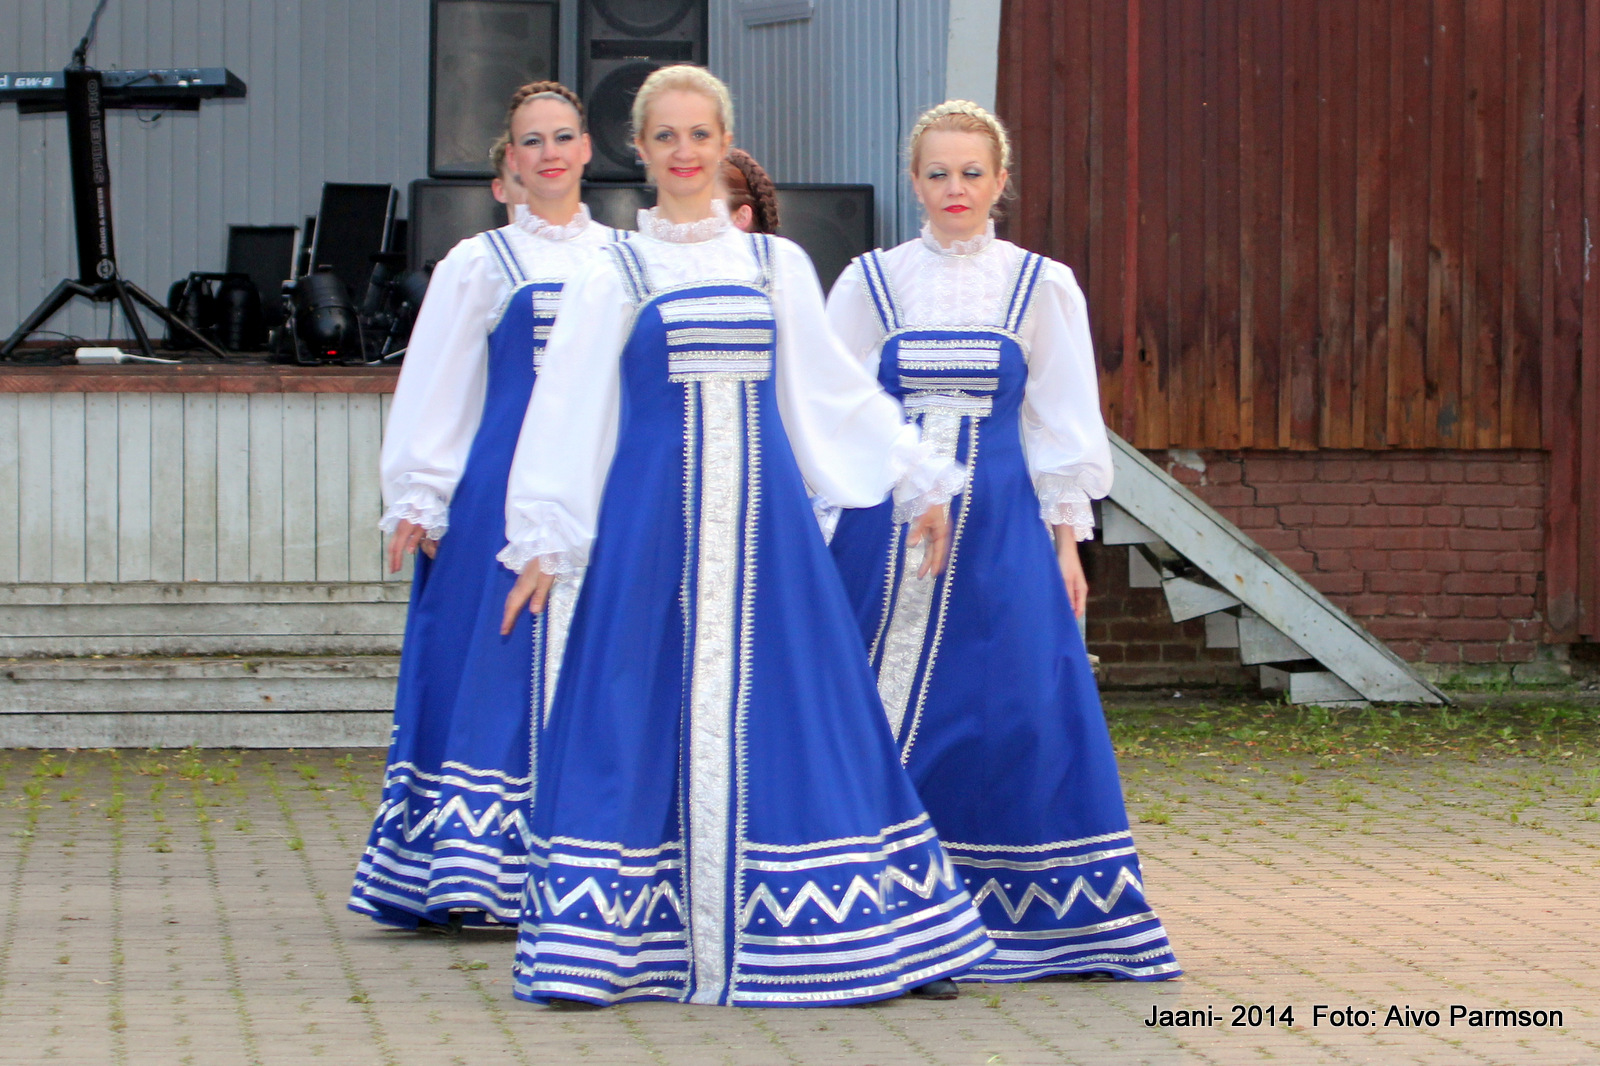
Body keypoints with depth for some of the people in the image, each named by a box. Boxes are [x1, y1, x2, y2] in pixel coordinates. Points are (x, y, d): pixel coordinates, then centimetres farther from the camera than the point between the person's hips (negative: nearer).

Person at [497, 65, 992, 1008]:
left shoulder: (777, 265, 12)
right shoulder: (615, 276, 5)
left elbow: (837, 388, 17)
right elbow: (566, 412, 4)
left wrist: (918, 479, 15)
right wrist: (540, 539, -1)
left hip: (762, 515, 2)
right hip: (653, 515, -2)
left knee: (793, 712, 1)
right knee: (644, 712, -4)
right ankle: (607, 945, 0)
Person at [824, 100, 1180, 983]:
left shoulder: (1041, 288, 6)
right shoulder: (871, 282, 6)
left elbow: (1062, 420, 7)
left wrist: (1065, 539, 1)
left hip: (998, 523, 0)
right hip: (885, 521, 0)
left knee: (1013, 715, -4)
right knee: (881, 711, -2)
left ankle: (1014, 915, 5)